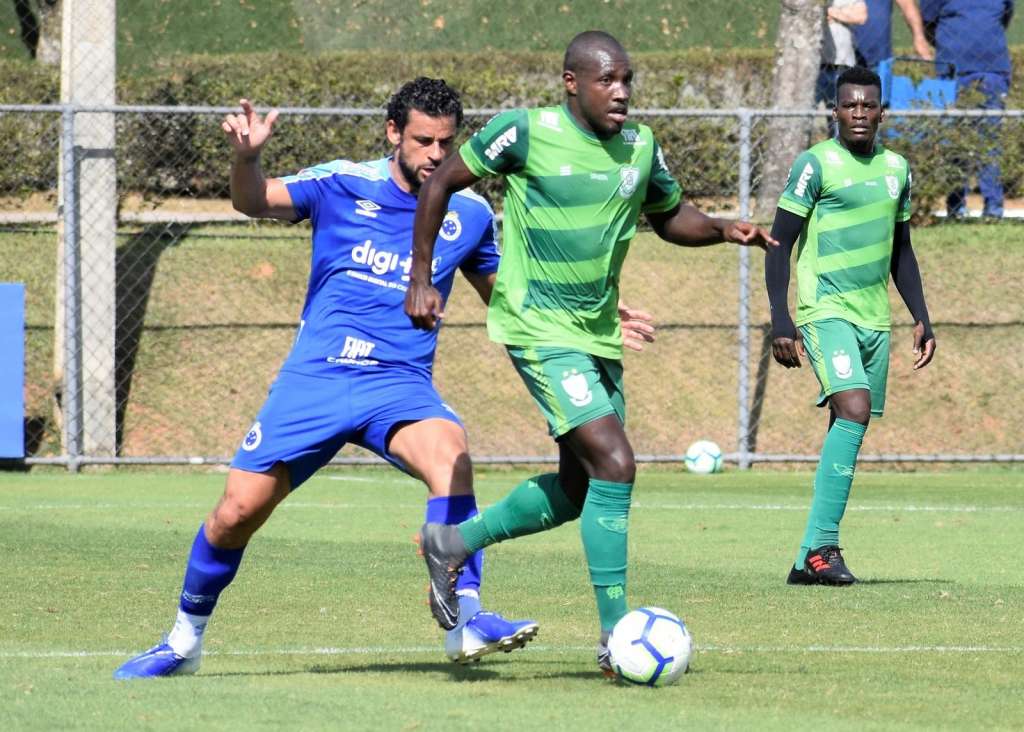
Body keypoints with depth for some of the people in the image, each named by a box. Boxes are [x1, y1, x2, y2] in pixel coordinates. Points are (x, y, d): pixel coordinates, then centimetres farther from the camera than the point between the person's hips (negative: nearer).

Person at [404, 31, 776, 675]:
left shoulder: (640, 146, 3)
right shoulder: (527, 133, -14)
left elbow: (670, 216, 18)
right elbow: (442, 183, -4)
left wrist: (723, 230, -3)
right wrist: (422, 281, -7)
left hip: (600, 333, 8)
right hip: (539, 330, -7)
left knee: (578, 490, 14)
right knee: (615, 464, -19)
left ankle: (452, 544, 35)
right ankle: (617, 637, -14)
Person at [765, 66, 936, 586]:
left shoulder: (896, 168, 13)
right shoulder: (816, 164, -6)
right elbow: (780, 244, -6)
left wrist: (921, 317, 17)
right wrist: (780, 321, -13)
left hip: (874, 320, 7)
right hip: (826, 311, -7)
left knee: (848, 431, 5)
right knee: (854, 409, -24)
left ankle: (809, 559, 10)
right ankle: (822, 545, -21)